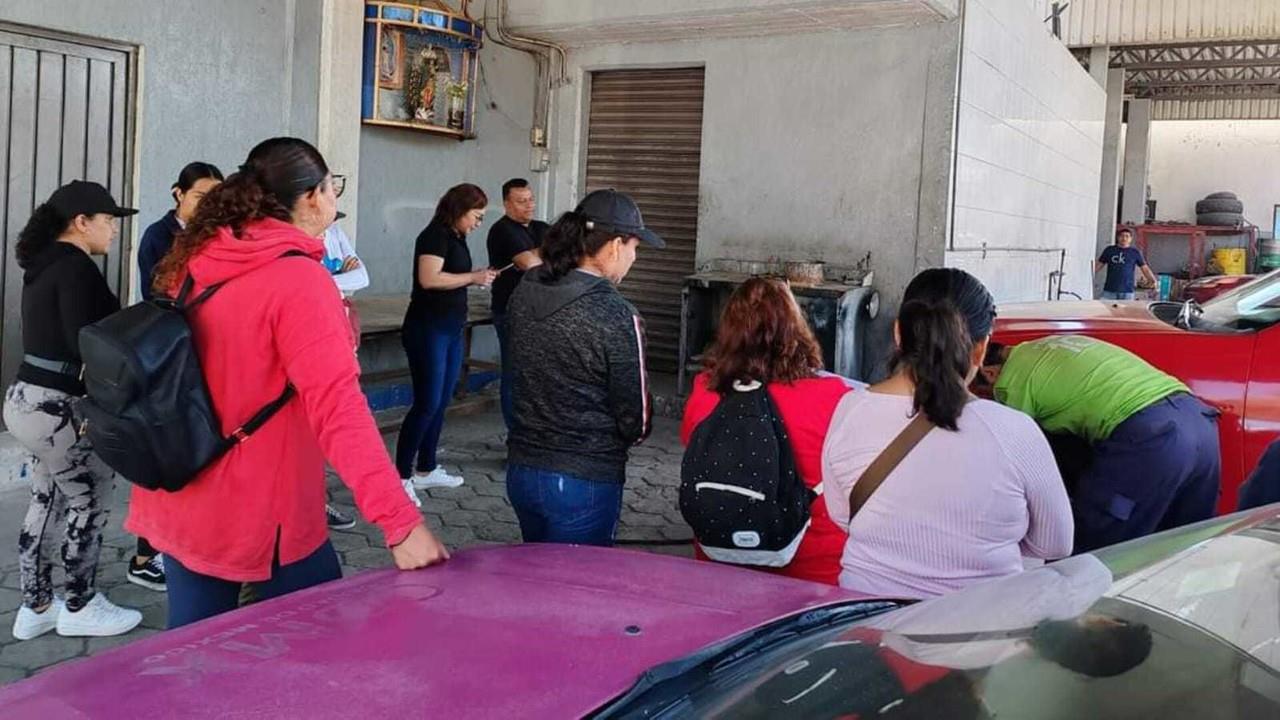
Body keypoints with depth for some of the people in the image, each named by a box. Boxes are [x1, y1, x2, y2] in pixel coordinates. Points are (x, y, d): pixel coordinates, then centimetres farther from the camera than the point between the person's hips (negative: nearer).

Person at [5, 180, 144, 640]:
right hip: (53, 406, -9)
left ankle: (36, 607, 25)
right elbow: (84, 342, -21)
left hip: (30, 398, 9)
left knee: (47, 502, 16)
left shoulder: (45, 264, 13)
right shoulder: (75, 266, -15)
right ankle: (80, 608, 16)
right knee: (92, 500, 4)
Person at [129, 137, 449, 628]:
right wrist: (401, 522, -33)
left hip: (180, 506, 7)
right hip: (262, 517, -7)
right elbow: (338, 407, -29)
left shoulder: (193, 263, 2)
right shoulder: (298, 280, -20)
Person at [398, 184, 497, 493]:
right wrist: (473, 277, -15)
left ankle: (426, 470, 21)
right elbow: (429, 279, -24)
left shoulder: (456, 237, 14)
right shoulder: (435, 235, -12)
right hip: (428, 329, -9)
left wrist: (477, 277, 6)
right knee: (427, 403, -9)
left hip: (451, 329, 9)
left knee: (441, 403, 12)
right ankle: (401, 476, -2)